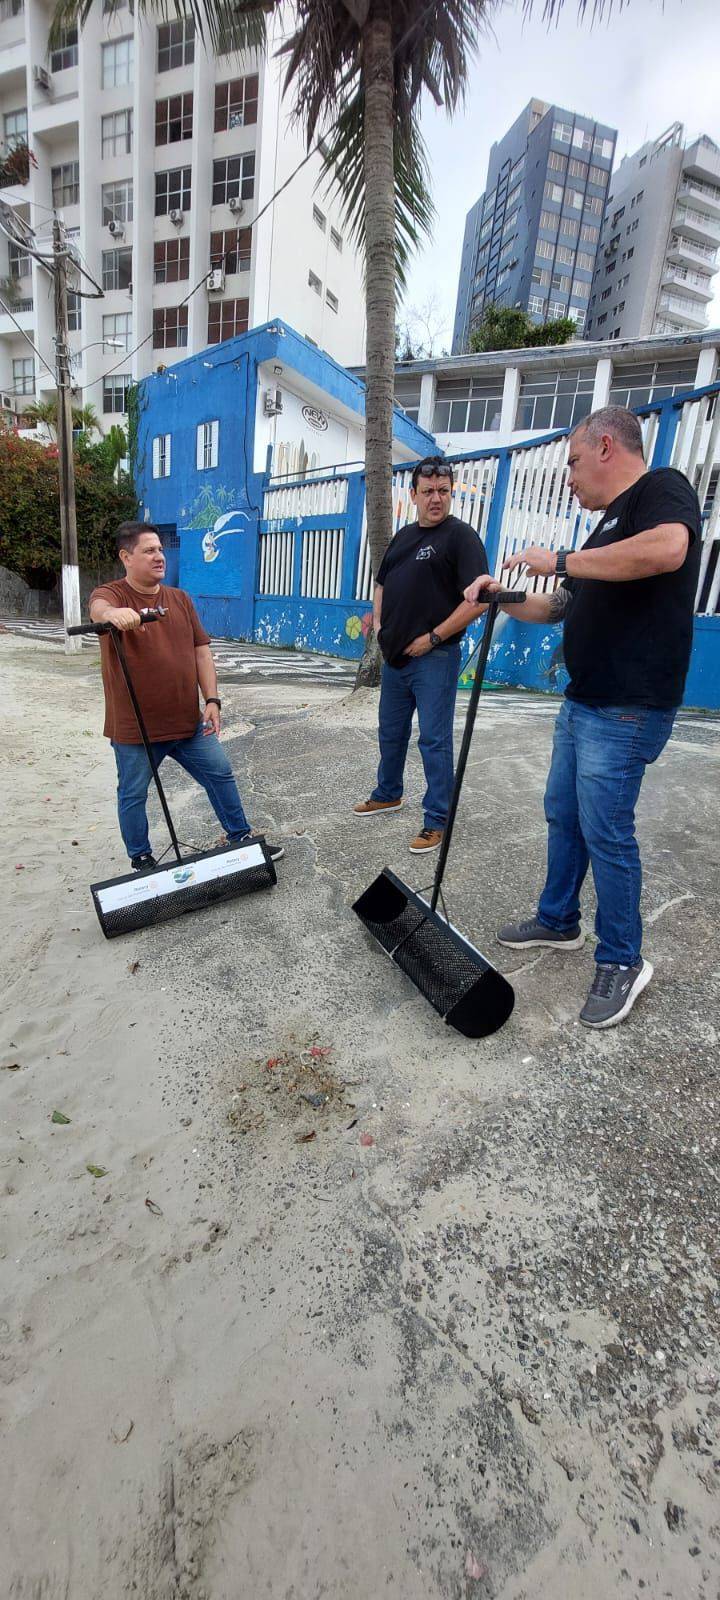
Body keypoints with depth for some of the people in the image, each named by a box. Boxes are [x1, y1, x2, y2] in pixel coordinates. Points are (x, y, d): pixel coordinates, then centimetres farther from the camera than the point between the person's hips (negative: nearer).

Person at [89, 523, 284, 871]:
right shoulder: (111, 594, -6)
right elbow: (99, 608, -31)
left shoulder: (180, 598, 9)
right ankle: (141, 860, 28)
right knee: (133, 796, 8)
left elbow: (201, 650, 6)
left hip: (188, 721, 4)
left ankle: (241, 839, 27)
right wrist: (114, 613, -56)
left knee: (220, 774, 10)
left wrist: (212, 700, -2)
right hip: (134, 727, -4)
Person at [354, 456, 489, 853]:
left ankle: (436, 820, 7)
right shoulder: (403, 536, 15)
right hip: (395, 656, 8)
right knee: (391, 732, 18)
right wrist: (378, 621, 9)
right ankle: (388, 794, 37)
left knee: (434, 741, -3)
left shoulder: (460, 535, -8)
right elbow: (382, 584, 27)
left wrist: (433, 637, -17)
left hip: (434, 657, -8)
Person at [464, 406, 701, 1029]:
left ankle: (623, 962, 13)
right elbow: (560, 607, 26)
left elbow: (668, 549, -30)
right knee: (563, 816, 15)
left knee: (605, 831, -4)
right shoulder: (608, 525, 21)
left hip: (627, 711, -10)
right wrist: (504, 596, 12)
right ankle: (558, 921, 32)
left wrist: (560, 560, -20)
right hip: (582, 703, 10)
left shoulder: (662, 487, -7)